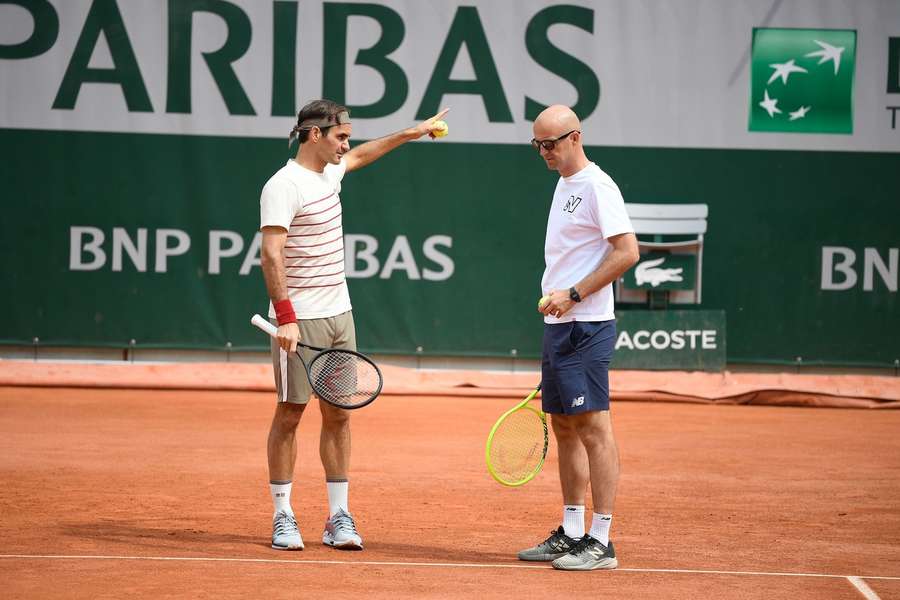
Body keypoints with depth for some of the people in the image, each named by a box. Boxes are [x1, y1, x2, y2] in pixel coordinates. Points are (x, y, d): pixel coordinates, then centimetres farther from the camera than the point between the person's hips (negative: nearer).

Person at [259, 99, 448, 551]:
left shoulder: (330, 171, 11)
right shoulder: (283, 186, -15)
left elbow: (361, 155, 36)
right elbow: (271, 255, -23)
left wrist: (412, 132, 40)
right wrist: (286, 318, -29)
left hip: (338, 315, 8)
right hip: (300, 322, -8)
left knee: (338, 415, 6)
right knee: (289, 414, -1)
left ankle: (339, 520, 9)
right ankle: (283, 519, 6)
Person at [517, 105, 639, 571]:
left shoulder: (597, 186, -12)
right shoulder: (564, 184, 17)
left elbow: (627, 252, -18)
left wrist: (573, 295, -19)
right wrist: (554, 297, 17)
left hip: (585, 327, -10)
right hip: (559, 325, 10)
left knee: (593, 427, -9)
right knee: (564, 427, 12)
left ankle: (601, 542, -8)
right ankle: (571, 533, 18)